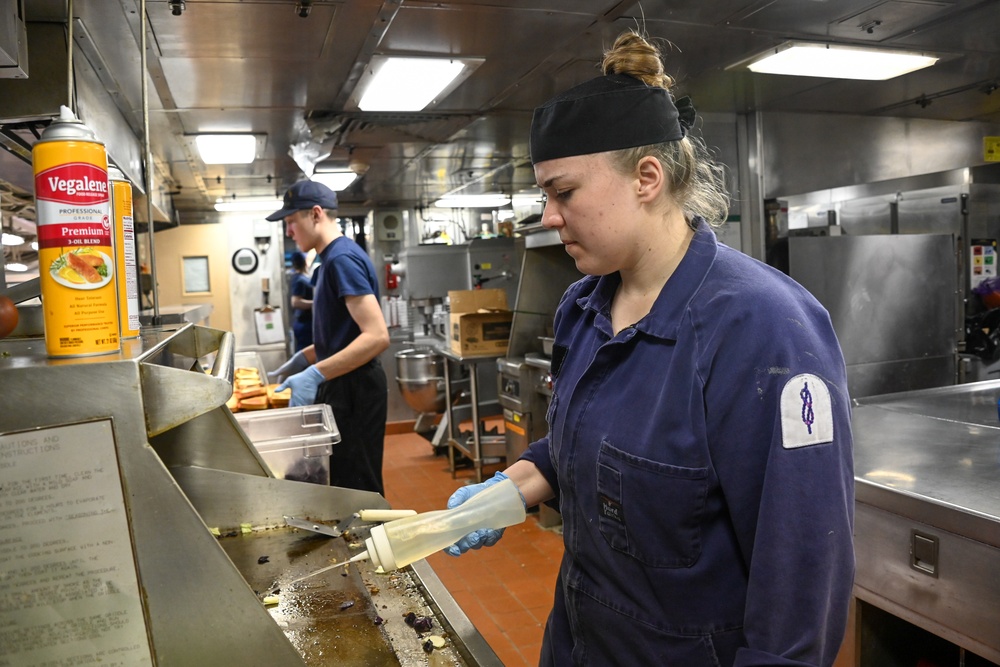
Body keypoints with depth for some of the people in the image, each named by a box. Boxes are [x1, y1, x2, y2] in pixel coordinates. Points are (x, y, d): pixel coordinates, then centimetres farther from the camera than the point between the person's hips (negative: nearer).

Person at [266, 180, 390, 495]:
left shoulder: (342, 258, -18)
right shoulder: (332, 259, 13)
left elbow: (376, 336, -27)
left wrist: (315, 375, -29)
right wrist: (303, 359, 16)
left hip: (354, 389, -10)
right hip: (343, 387, 10)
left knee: (356, 488, 1)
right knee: (341, 482, 17)